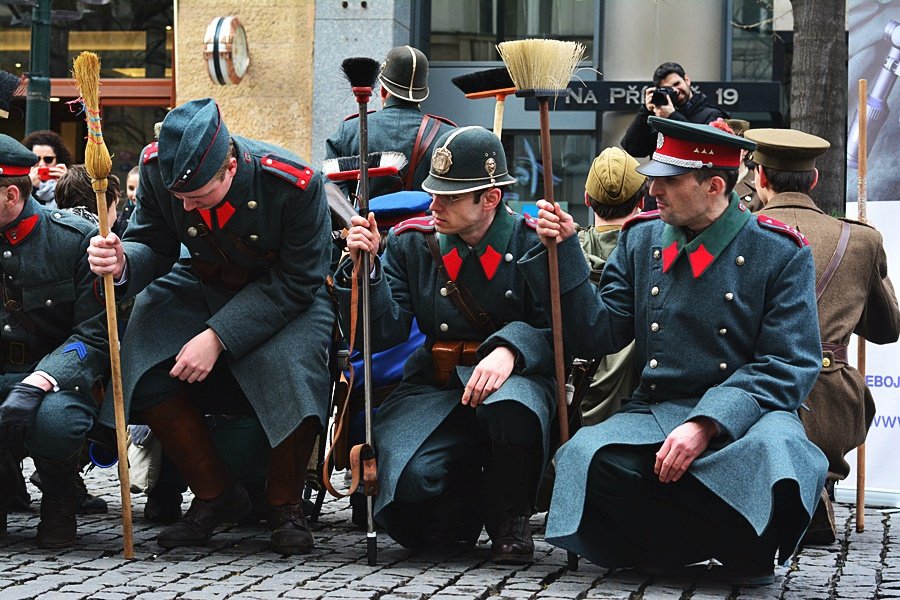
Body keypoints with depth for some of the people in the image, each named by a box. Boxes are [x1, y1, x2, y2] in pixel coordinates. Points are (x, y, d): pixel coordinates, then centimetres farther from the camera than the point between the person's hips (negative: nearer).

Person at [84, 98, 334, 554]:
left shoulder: (295, 184, -29)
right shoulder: (158, 167, -18)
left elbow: (294, 282, -24)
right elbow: (153, 246, -6)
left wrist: (218, 337, -31)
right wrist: (122, 264, -32)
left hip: (288, 298, -4)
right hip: (203, 288, 4)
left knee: (291, 369, -33)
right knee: (145, 363, -20)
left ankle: (285, 505, -8)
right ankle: (216, 495, -3)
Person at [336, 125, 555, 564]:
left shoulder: (532, 243, -3)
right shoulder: (412, 242, 7)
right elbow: (385, 333, 3)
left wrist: (509, 350, -29)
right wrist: (364, 268, -12)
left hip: (516, 377, -2)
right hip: (434, 384, 3)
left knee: (511, 409, -40)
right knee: (405, 476, -27)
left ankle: (511, 521, -8)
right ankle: (464, 505, 13)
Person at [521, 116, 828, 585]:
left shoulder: (781, 253, -1)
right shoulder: (640, 241, 11)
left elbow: (788, 366, -8)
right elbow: (595, 337, 9)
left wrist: (707, 425, -22)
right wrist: (564, 250, -3)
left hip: (744, 415, -3)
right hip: (654, 413, 3)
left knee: (772, 452, -40)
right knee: (586, 455, -31)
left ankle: (747, 552, -6)